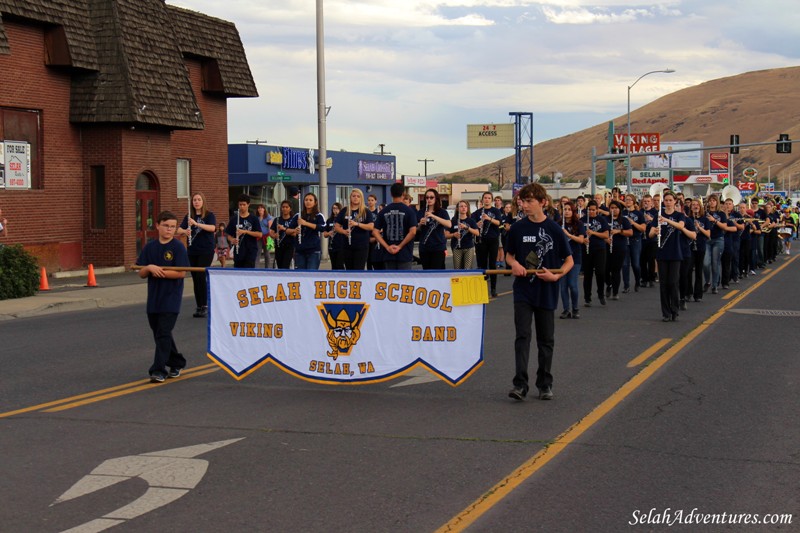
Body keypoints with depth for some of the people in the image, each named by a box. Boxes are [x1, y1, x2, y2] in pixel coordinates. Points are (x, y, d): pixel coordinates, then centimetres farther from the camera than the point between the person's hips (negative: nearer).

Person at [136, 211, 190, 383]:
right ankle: (177, 363, 29)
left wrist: (159, 272, -14)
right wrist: (149, 268, -15)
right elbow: (141, 273, 5)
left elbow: (181, 273, -15)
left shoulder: (178, 247, -7)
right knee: (159, 333, 14)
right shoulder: (149, 247, 6)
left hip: (171, 299, -6)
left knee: (163, 333, -9)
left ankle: (159, 370, -7)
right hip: (154, 298, 6)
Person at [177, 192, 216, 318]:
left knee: (201, 277, -13)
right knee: (195, 279, 5)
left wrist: (196, 223, -33)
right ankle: (198, 307, 12)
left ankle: (205, 307, -8)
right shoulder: (189, 216, 10)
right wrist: (185, 231, -23)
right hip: (192, 252, 4)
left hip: (206, 251, -4)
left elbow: (212, 228, -21)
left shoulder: (209, 215, -2)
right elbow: (179, 230, 0)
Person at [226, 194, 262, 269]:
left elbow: (259, 234, -8)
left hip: (251, 251, -3)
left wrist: (245, 231, -18)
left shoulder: (254, 219, -1)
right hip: (238, 251, 3)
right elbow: (229, 235, 9)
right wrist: (232, 240, -14)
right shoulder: (234, 219, 6)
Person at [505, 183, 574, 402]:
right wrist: (514, 264, -9)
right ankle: (520, 384, -12)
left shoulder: (554, 229, -5)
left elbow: (569, 261, 2)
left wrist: (555, 276, -16)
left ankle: (545, 384, 20)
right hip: (523, 291, 1)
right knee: (522, 336, -9)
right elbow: (509, 255, 14)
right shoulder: (517, 228, 1)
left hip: (546, 292, -1)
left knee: (546, 340, 9)